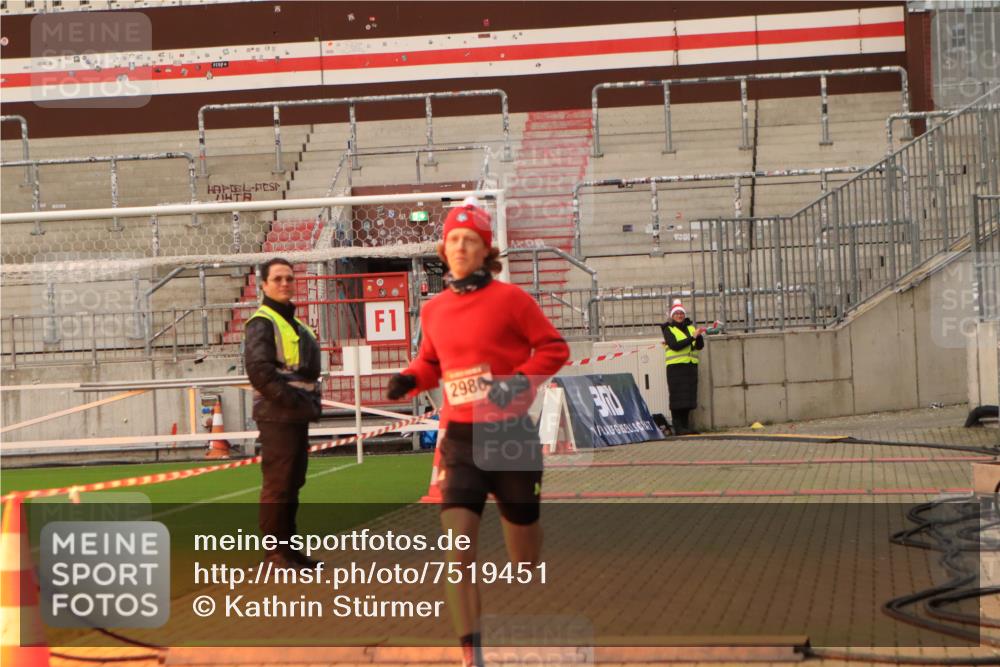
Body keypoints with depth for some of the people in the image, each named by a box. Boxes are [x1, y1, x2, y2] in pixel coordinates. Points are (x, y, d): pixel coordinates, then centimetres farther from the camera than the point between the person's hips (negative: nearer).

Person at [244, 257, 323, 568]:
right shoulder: (262, 323, -9)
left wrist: (312, 402, 7)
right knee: (277, 485, -8)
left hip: (298, 416, 9)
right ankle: (275, 551, -4)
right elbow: (259, 371, -19)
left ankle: (287, 546, 20)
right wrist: (293, 401, -19)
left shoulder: (294, 324, 20)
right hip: (277, 417, -9)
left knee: (293, 483, 13)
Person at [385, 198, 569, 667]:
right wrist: (410, 379, -1)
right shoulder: (434, 310, 6)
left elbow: (554, 348, -5)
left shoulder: (509, 298, -7)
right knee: (457, 545, -14)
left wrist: (521, 380, -19)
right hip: (461, 438, 3)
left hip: (510, 434, -3)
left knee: (524, 548, 12)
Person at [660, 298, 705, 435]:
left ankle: (686, 425, 11)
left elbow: (700, 346, 6)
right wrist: (692, 337, -20)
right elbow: (675, 345, -16)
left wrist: (699, 336, -14)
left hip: (691, 366, 5)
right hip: (675, 367, -5)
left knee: (689, 397, 5)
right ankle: (678, 428, -7)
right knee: (677, 397, -7)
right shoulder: (668, 329, 0)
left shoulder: (690, 327, 14)